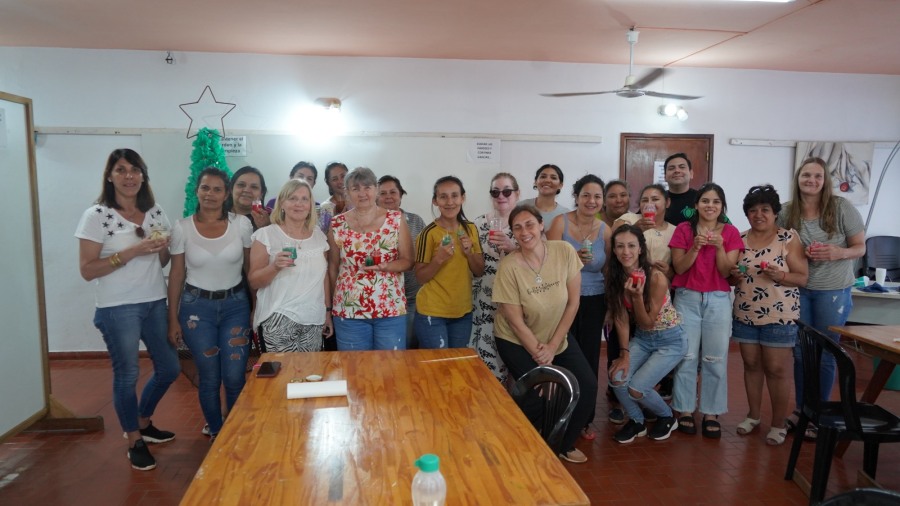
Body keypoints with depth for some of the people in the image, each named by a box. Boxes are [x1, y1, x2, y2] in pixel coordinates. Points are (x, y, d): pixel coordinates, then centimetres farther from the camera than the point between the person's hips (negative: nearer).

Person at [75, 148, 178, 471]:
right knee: (127, 375, 4)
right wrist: (132, 251, -22)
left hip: (155, 303, 6)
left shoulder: (155, 213, 5)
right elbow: (87, 270, -13)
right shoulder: (96, 215, -10)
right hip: (118, 309, -6)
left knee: (169, 368, 13)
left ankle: (143, 423, 38)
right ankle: (135, 442, 25)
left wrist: (163, 248, -8)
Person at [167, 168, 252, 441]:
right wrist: (173, 319, 1)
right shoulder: (182, 227, -3)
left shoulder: (241, 224, -4)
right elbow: (176, 274, 1)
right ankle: (215, 433, 29)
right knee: (209, 378, 7)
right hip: (197, 307, 0)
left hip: (235, 305, 0)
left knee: (235, 378, -2)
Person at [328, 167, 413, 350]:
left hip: (391, 309, 0)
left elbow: (407, 261, 1)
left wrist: (383, 267, -19)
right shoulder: (337, 225, 2)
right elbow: (333, 267, 8)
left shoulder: (396, 220, 0)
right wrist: (331, 306, 10)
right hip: (349, 311, 1)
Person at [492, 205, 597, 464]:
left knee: (587, 386, -5)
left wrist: (552, 347, -10)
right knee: (539, 396, -16)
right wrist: (539, 354, -14)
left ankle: (564, 444, 22)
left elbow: (573, 302, -9)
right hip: (517, 341, -4)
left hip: (558, 337, 4)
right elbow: (516, 322, -17)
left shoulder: (565, 251, -15)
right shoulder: (509, 266, -22)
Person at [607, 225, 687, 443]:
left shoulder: (657, 278, -26)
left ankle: (667, 417, 15)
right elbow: (622, 319, -6)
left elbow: (647, 322, -19)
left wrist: (637, 296, -35)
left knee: (636, 387, -17)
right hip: (641, 338, 5)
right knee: (617, 377, -18)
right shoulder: (616, 277, -10)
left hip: (670, 341, -5)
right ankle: (637, 421, 10)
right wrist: (625, 354, -14)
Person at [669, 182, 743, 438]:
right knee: (686, 356, 2)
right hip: (687, 298, 0)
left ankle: (711, 413, 13)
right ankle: (685, 410, 13)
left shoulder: (731, 232, 2)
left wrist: (719, 247, -18)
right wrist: (696, 247, -18)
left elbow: (726, 272, -3)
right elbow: (679, 268, -4)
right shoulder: (683, 229, 1)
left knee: (715, 358, 3)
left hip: (718, 300, 1)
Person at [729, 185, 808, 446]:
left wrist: (779, 275, -24)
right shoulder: (739, 239, 5)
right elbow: (730, 276, 12)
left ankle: (778, 424, 15)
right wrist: (733, 276, -11)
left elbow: (803, 278, -6)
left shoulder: (789, 238, -6)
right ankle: (753, 415, 26)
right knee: (751, 365, 12)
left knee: (776, 369, 2)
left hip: (779, 316, -4)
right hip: (745, 315, 4)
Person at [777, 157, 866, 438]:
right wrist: (801, 254, -14)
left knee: (825, 356, 7)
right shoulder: (787, 212, -3)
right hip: (798, 290, 2)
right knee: (800, 353, 10)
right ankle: (800, 411, 26)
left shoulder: (842, 207, -9)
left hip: (833, 292, -2)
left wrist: (838, 253, -24)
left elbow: (860, 248, -3)